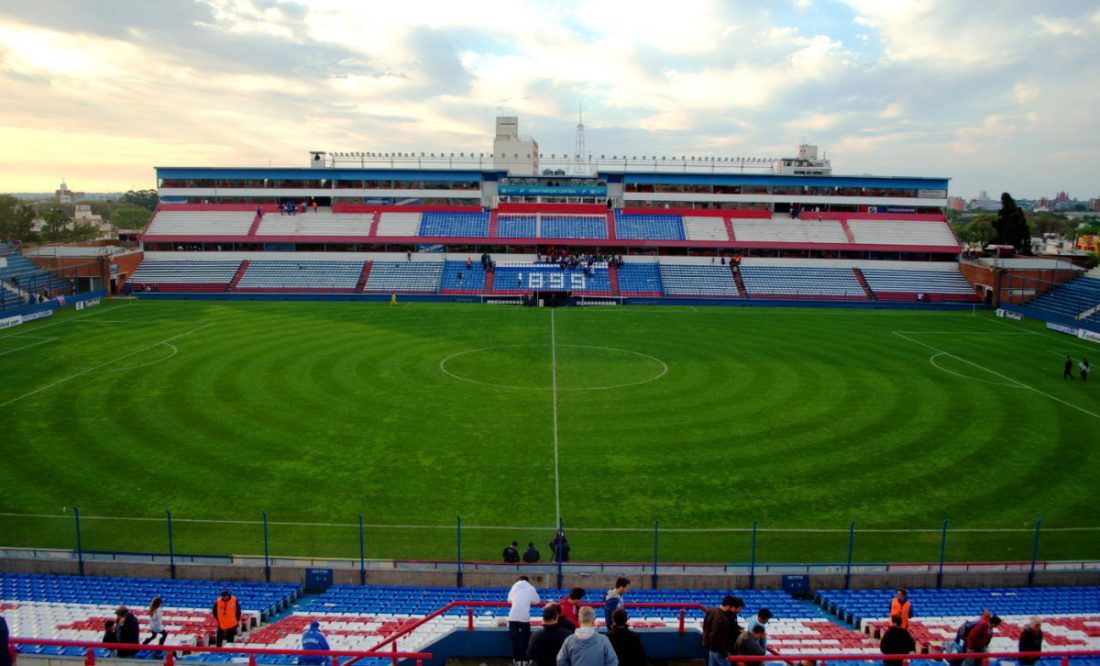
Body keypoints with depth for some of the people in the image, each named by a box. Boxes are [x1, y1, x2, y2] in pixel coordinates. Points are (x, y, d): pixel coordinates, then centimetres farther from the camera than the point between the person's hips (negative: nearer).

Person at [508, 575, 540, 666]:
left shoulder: (514, 586, 15)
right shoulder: (531, 588, 8)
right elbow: (537, 601, 14)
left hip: (513, 616, 2)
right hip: (525, 617, -2)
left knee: (514, 638, 10)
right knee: (525, 639, 11)